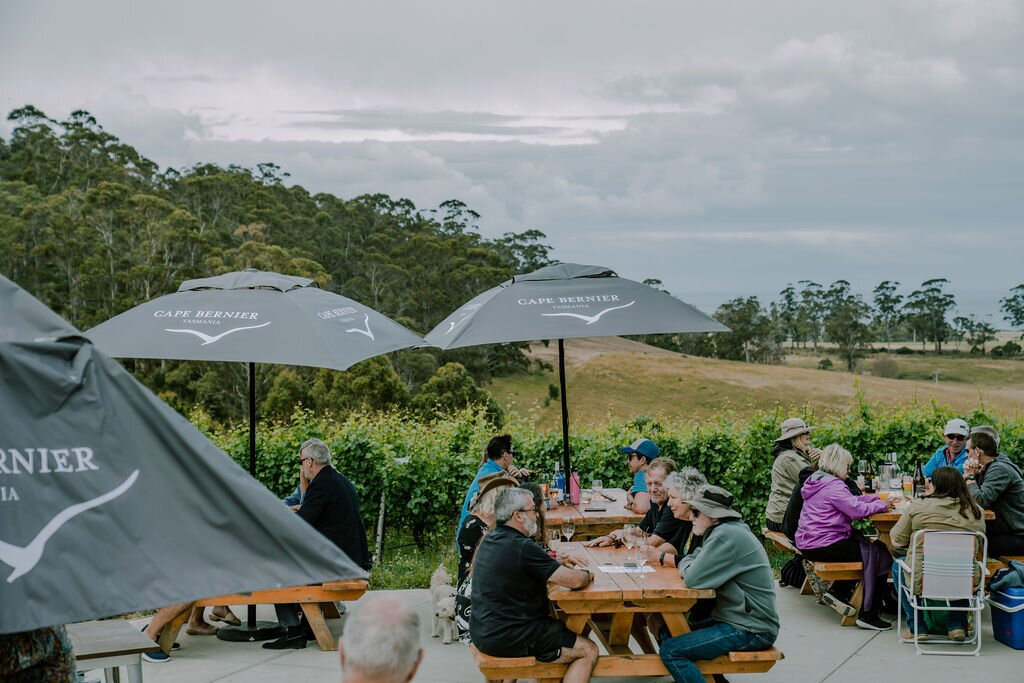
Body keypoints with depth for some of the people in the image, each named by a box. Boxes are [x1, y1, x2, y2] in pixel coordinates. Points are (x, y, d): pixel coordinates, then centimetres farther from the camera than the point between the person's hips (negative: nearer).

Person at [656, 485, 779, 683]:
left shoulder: (726, 536, -19)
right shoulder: (724, 531, 12)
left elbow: (693, 578, -22)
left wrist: (687, 564, -2)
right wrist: (688, 564, -3)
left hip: (752, 630, -10)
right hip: (740, 620, 10)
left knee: (670, 651, -16)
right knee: (667, 633, 12)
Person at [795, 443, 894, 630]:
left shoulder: (817, 480, 16)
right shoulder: (832, 486, -16)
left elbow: (850, 501, 19)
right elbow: (857, 509, -22)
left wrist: (876, 499, 10)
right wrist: (882, 505, -6)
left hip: (808, 543, 11)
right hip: (824, 547, -11)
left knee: (862, 542, 26)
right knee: (880, 555, -7)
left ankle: (837, 592, 21)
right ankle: (868, 614, -7)